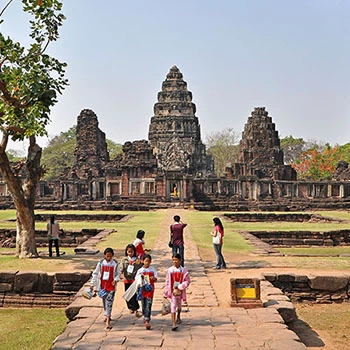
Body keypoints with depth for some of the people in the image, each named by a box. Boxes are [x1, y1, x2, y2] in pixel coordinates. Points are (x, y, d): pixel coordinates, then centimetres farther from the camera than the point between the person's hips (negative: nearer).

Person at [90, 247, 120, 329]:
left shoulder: (115, 264, -5)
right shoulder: (100, 263, -2)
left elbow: (118, 274, 5)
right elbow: (95, 274, 4)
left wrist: (116, 280, -15)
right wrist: (92, 284, 2)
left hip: (111, 286, -2)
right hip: (102, 286, 3)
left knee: (109, 302, -10)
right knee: (104, 301, 14)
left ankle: (108, 321, -11)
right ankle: (108, 315, 36)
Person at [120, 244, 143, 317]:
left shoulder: (137, 260, -1)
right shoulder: (124, 259, 3)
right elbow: (121, 269, 1)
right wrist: (123, 276, -11)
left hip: (134, 279, -3)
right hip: (127, 280, 3)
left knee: (134, 294, -9)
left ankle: (136, 309, -2)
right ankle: (131, 308, 29)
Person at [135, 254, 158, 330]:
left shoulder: (152, 270, 2)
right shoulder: (140, 270, 3)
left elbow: (156, 279, 3)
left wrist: (153, 278, -19)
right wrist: (140, 277, -15)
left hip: (150, 290, -2)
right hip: (142, 289, 2)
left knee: (148, 305, -8)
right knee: (143, 304, 13)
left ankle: (147, 321, -9)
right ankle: (145, 316, 39)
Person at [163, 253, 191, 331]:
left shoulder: (183, 270, -7)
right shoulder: (170, 270, -7)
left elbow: (188, 281, -6)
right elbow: (167, 282, -2)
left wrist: (179, 287, -17)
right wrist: (165, 293, 0)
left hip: (180, 291, 2)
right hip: (172, 291, -2)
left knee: (179, 305, 22)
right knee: (173, 306, -11)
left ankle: (178, 317, 49)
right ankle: (173, 324, -14)